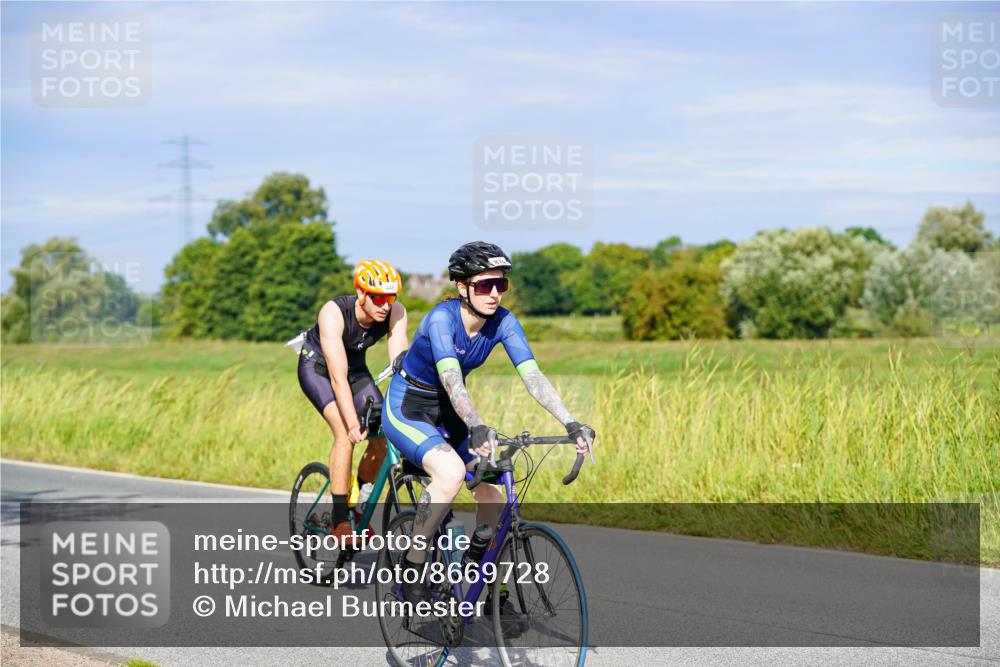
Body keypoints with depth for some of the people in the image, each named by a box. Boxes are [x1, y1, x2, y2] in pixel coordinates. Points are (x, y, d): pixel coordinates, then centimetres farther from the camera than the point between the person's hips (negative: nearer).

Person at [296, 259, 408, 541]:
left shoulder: (395, 312, -25)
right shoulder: (334, 313, -35)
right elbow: (337, 376, -41)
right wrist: (353, 424, -48)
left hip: (356, 367, 5)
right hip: (317, 367, -5)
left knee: (382, 440, -10)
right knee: (346, 434, -26)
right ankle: (339, 521, -19)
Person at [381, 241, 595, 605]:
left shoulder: (503, 322, -12)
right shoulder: (442, 318, -28)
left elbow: (533, 376, -20)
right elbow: (451, 380, -41)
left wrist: (571, 423, -33)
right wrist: (477, 428, -57)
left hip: (446, 415, 6)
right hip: (406, 411, -6)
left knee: (492, 488, -8)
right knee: (452, 471, -32)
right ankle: (413, 563, -18)